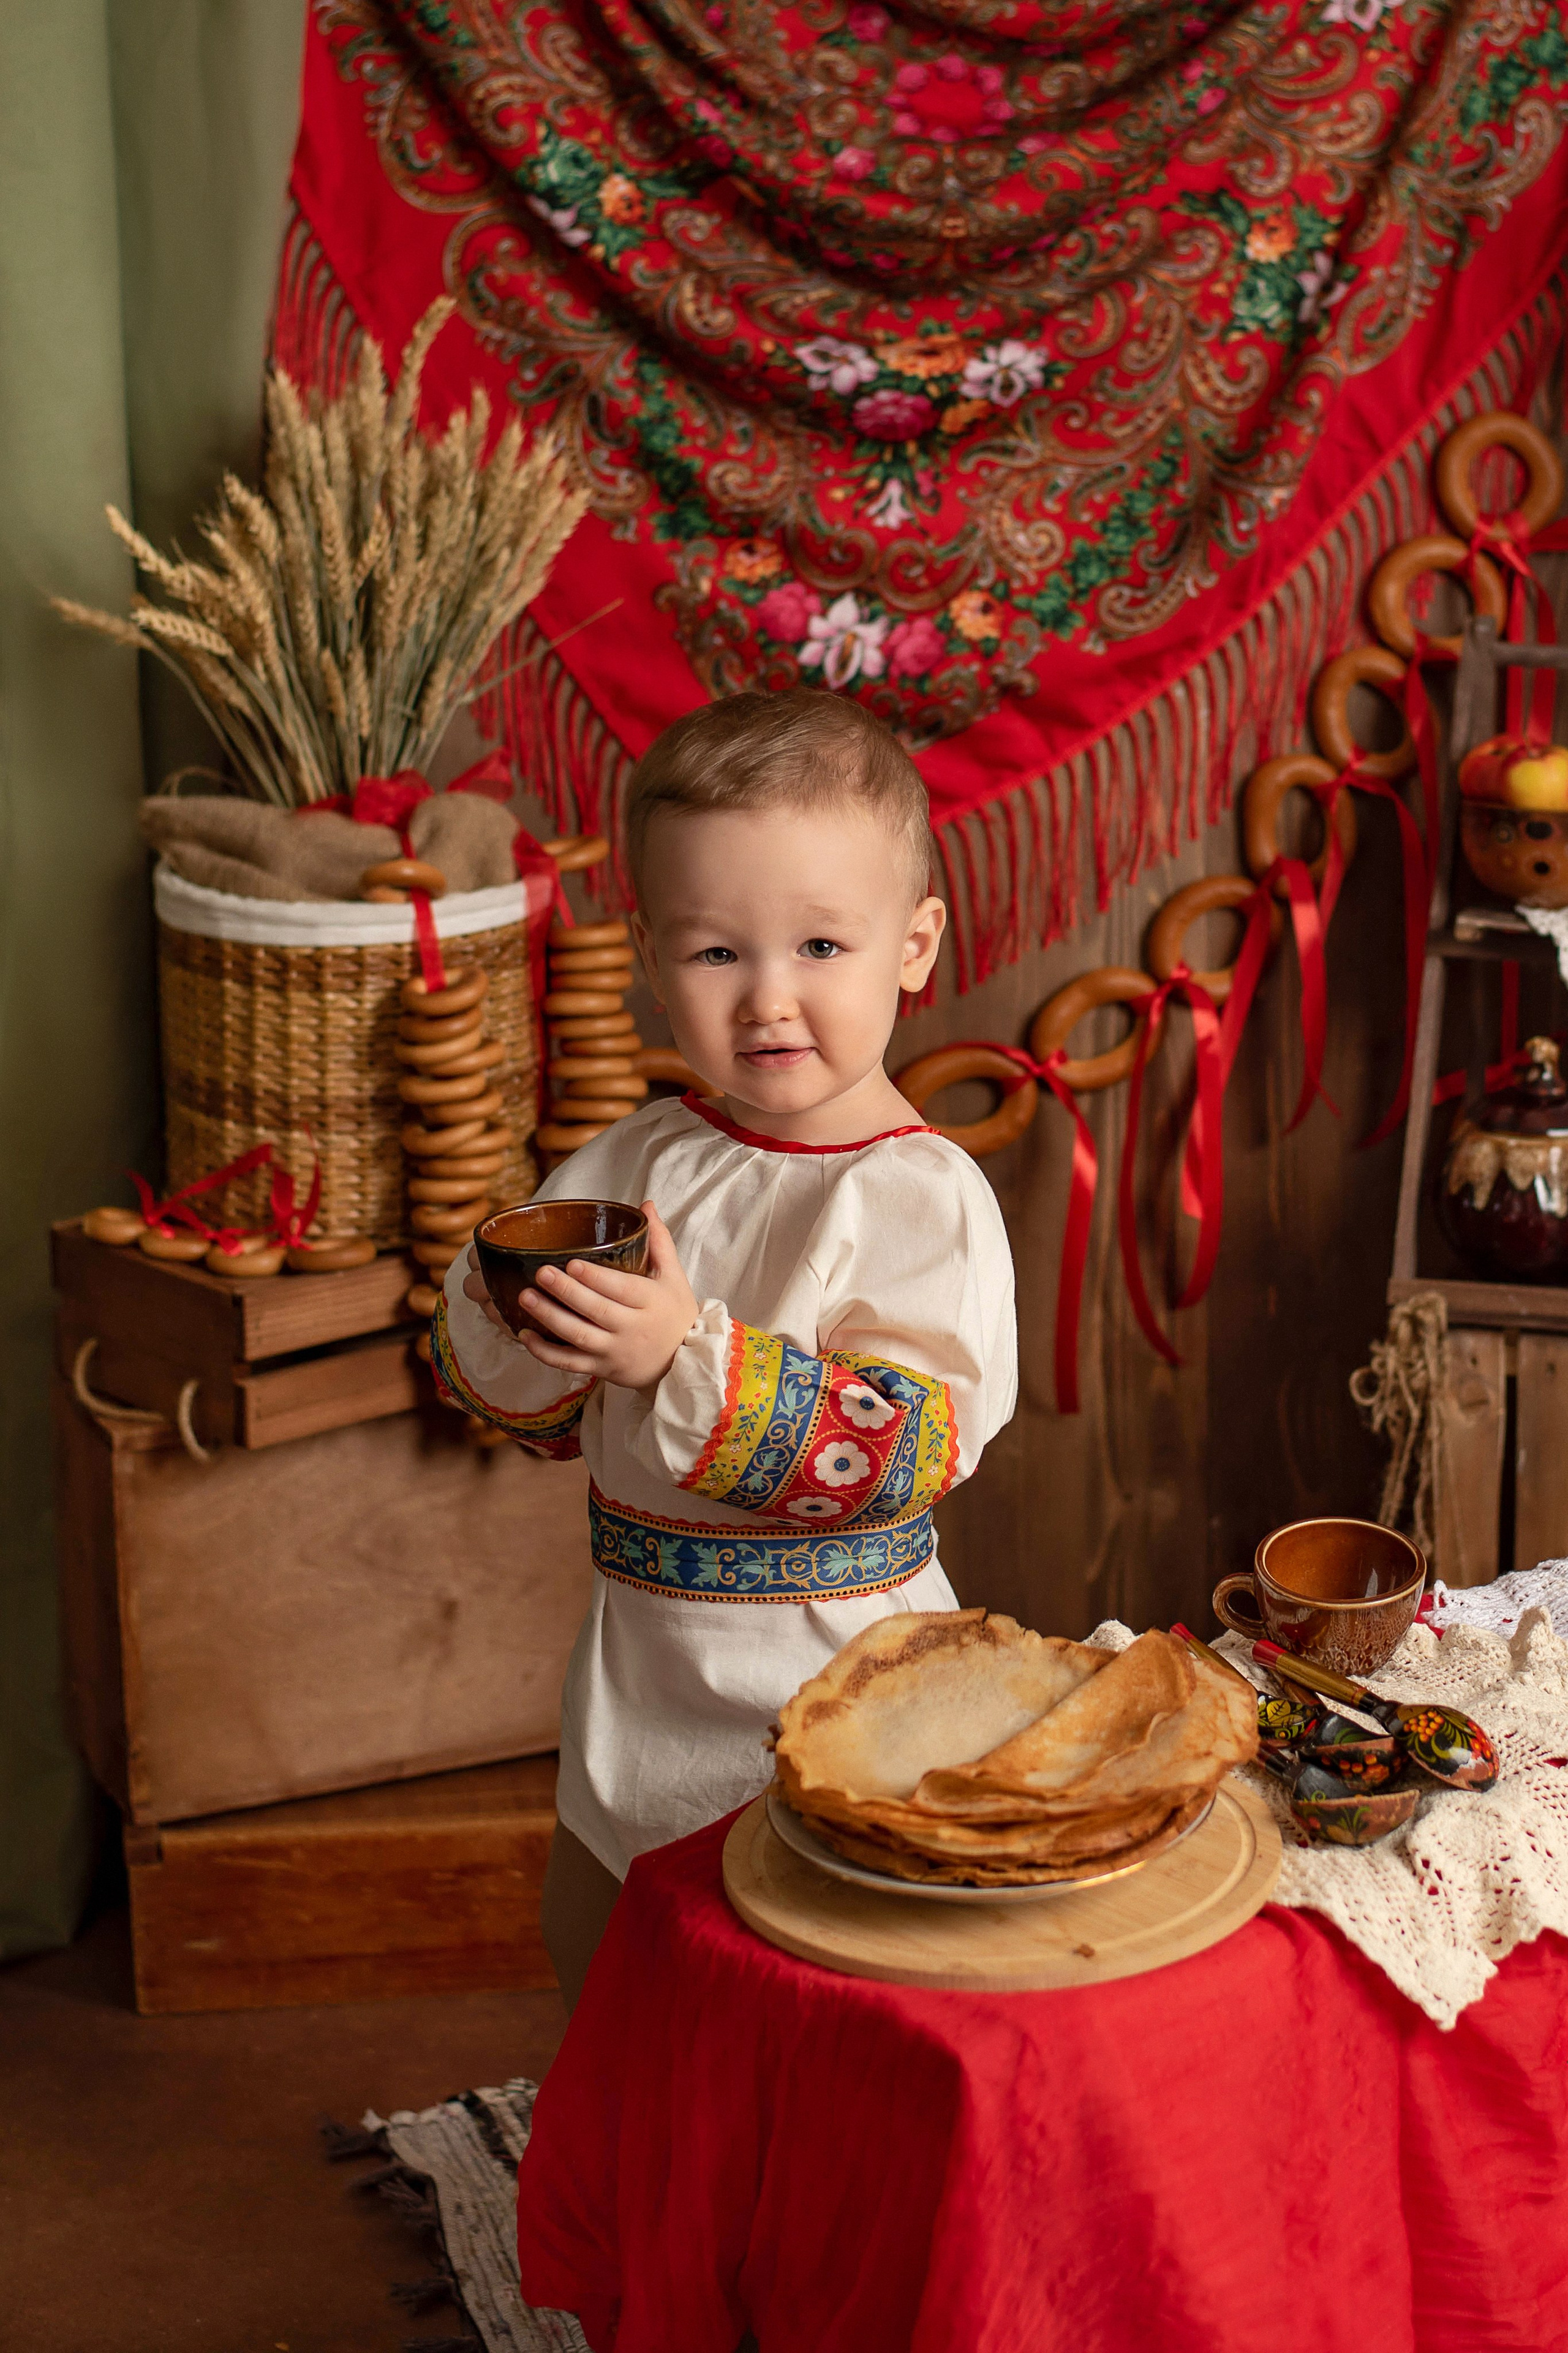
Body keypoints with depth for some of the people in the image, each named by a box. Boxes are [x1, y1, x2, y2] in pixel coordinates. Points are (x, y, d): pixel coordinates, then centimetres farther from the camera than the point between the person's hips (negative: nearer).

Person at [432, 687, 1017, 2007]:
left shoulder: (924, 1195, -17)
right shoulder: (641, 1161, 1)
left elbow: (911, 1447, -28)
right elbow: (540, 1411, 7)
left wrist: (692, 1357, -35)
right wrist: (509, 1312, -15)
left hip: (827, 1681, -6)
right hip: (643, 1668, 7)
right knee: (599, 1979, 24)